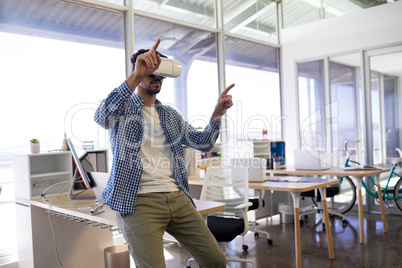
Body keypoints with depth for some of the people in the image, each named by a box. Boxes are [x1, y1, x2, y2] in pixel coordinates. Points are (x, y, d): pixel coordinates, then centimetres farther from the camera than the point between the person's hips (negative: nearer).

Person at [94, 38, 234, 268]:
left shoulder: (171, 115, 19)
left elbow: (202, 143, 12)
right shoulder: (123, 107, 3)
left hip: (176, 196, 6)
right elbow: (102, 117, -22)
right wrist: (136, 76, -31)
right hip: (139, 200, -5)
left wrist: (217, 115, -6)